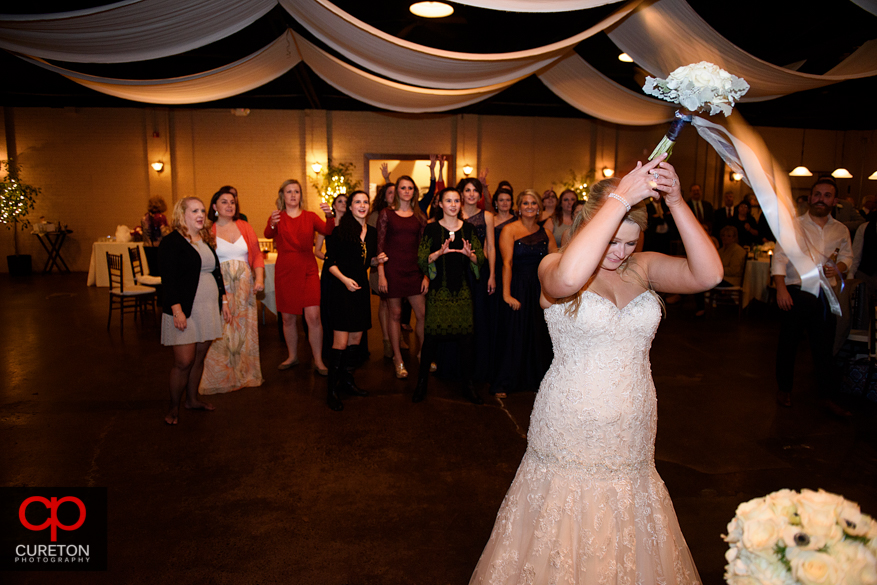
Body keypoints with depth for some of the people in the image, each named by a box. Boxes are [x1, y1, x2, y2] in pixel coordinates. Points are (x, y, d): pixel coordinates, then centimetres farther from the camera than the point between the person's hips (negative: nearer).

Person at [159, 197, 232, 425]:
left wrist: (223, 300, 15)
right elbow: (168, 279, -13)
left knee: (199, 358, 12)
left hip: (208, 309, 7)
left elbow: (216, 273, 20)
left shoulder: (206, 241, 15)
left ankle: (192, 399, 28)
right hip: (185, 311, -7)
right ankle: (174, 407, 13)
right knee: (184, 362, -4)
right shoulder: (171, 242, -7)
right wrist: (177, 309, -19)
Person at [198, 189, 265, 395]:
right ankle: (220, 377, 12)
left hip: (244, 286, 3)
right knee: (220, 333, -2)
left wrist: (259, 278, -2)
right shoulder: (208, 231, -2)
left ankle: (244, 375, 21)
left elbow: (257, 254, 7)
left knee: (244, 330, 8)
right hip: (219, 287, -3)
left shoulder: (244, 227, 8)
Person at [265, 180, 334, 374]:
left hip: (308, 272, -1)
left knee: (313, 316, -10)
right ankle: (293, 357, 26)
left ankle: (318, 361, -1)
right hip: (285, 272, 1)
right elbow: (268, 234, -15)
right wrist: (272, 225, -38)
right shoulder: (277, 217, 5)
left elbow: (327, 231, -11)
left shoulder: (310, 216, 6)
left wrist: (329, 216, -32)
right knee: (288, 317, 8)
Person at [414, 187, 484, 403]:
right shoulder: (431, 229, 2)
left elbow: (481, 259, 7)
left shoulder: (468, 228, 7)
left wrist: (470, 254, -15)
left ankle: (469, 384, 15)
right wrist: (439, 253, -20)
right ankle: (422, 382, 15)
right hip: (438, 290, -2)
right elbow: (421, 261, -3)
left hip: (462, 290, 2)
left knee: (466, 337, 1)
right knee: (431, 337, -1)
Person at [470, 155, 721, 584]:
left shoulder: (642, 267, 2)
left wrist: (676, 203, -20)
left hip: (630, 439, 4)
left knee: (628, 549, 18)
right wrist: (621, 198, -31)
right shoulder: (552, 266, -10)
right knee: (563, 551, 10)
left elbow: (708, 275, -12)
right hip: (569, 433, -4)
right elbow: (568, 278, -36)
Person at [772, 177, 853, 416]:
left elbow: (847, 255, 20)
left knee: (824, 346, 6)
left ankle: (827, 396, 17)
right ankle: (784, 389, 24)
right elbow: (779, 258, -6)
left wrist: (838, 268, -4)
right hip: (795, 294, -2)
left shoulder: (841, 230, 8)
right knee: (788, 343, 8)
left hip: (825, 295, 3)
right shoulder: (793, 225, -2)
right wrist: (781, 288, -17)